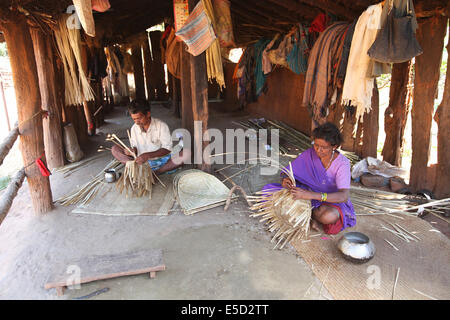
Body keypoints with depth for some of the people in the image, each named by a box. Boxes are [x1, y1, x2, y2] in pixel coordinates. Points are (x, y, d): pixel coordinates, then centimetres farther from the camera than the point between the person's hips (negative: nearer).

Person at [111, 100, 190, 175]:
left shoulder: (161, 125, -10)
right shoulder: (134, 128, 2)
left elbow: (167, 149, -15)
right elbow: (135, 146, 13)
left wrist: (148, 155, -28)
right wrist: (133, 151, -12)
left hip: (161, 161, -3)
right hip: (142, 161, 4)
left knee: (186, 153, -30)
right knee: (114, 149, -12)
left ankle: (155, 173, -31)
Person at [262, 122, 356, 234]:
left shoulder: (342, 163, -23)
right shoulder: (310, 154, -12)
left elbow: (344, 196, -35)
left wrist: (311, 195, -47)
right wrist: (285, 179, -31)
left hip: (332, 200, -4)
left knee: (329, 216, -42)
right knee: (270, 189, -16)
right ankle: (311, 217, -14)